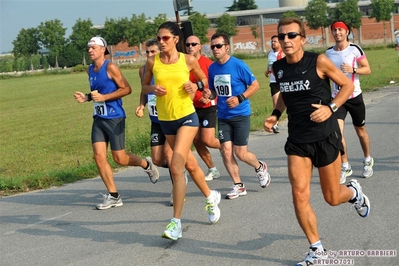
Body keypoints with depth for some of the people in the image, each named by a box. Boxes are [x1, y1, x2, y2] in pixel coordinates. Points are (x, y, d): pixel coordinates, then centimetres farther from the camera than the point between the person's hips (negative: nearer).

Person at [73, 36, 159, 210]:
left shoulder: (110, 67, -11)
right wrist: (86, 97, 5)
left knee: (120, 159, -2)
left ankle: (146, 164, 29)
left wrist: (103, 97, -20)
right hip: (99, 119, 7)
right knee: (99, 156, -3)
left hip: (114, 118, -7)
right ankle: (113, 196, 5)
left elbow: (126, 89, -13)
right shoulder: (90, 70, 11)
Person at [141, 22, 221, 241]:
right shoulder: (152, 62, -2)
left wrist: (196, 86, -11)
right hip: (165, 120, 4)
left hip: (187, 117, -4)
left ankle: (176, 222, -12)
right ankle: (211, 197, 45)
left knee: (176, 167, -16)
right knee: (190, 164, 19)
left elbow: (204, 79, 10)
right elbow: (144, 87, 10)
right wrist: (153, 88, -11)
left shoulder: (188, 60, -6)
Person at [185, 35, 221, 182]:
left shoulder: (208, 63, -11)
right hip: (193, 107, 5)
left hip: (208, 107, -5)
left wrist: (210, 96, -26)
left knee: (207, 140, -11)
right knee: (197, 141, 4)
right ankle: (212, 170, 20)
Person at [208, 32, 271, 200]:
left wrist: (239, 98, -19)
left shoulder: (238, 65, -12)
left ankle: (260, 167, 30)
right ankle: (238, 186, 13)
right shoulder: (212, 68, 4)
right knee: (226, 151, -2)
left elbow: (255, 85, -7)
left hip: (240, 115, -5)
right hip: (223, 116, 5)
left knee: (240, 153, -2)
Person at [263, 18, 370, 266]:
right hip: (298, 139, 4)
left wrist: (331, 108, -21)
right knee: (299, 195, -8)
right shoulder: (278, 67, 0)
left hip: (325, 136, -3)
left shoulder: (318, 61, -14)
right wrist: (276, 114, 2)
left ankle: (354, 191, 45)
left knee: (332, 198, 7)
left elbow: (348, 85, -6)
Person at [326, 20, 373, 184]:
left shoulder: (355, 49, -8)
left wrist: (353, 69, -23)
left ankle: (367, 160, 34)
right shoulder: (328, 53, 3)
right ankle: (345, 167, -1)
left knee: (360, 130, 12)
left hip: (355, 96, -2)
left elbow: (367, 69, -7)